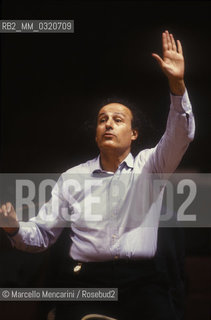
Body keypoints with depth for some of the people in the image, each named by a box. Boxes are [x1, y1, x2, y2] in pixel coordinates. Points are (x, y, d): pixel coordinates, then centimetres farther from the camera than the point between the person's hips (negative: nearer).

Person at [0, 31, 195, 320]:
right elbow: (42, 234, 14)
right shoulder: (72, 178, 15)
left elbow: (180, 136, -4)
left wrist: (177, 84, -18)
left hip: (140, 278, 0)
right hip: (85, 277, 1)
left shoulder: (149, 165, 14)